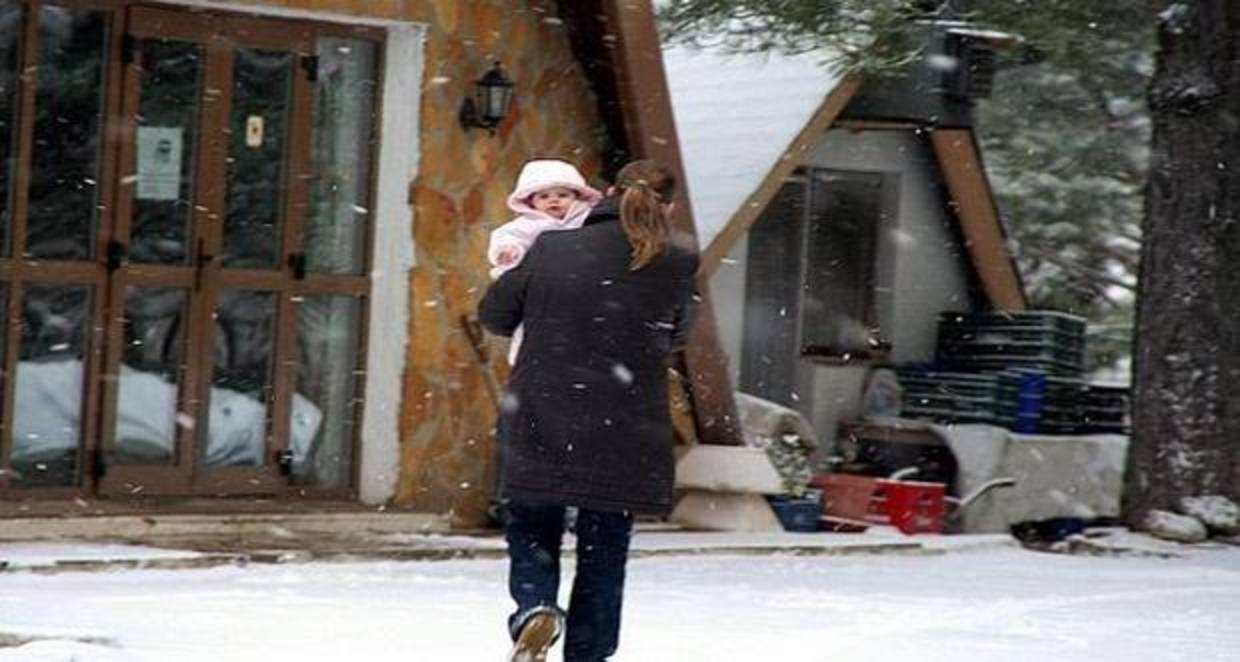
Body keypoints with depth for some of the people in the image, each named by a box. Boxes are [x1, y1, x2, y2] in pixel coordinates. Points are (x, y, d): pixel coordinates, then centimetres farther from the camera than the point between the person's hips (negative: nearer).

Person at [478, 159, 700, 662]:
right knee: (603, 554, 13)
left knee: (531, 533, 15)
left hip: (539, 428, 0)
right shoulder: (676, 265, -4)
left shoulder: (551, 249, -2)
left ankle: (534, 607, -12)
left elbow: (495, 315, 9)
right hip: (624, 437, 0)